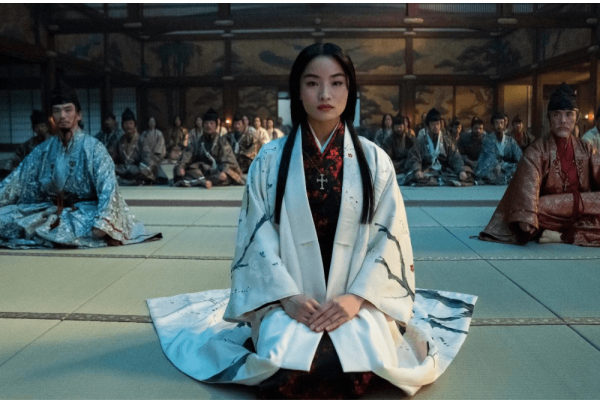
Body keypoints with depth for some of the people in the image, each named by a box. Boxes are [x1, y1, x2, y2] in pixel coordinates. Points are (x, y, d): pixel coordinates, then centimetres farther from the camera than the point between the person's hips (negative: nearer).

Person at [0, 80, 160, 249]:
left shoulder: (94, 148, -10)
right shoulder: (44, 149, 8)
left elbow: (107, 188, -20)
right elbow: (17, 180, 6)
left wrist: (102, 223, -34)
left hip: (85, 210, -5)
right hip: (52, 210, 6)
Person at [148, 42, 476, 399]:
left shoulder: (375, 160, 1)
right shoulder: (271, 160, 0)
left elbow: (390, 236, -2)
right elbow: (258, 235, -3)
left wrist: (358, 296, -14)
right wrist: (287, 296, -15)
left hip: (355, 299, 1)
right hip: (288, 298, 0)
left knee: (357, 368, -25)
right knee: (287, 370, -25)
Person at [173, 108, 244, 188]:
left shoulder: (222, 141, 4)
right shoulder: (198, 142, 9)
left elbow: (227, 159, -10)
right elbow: (187, 155, -2)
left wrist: (224, 171, -30)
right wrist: (181, 166, -22)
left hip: (217, 171, -2)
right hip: (202, 171, 2)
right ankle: (203, 180, -46)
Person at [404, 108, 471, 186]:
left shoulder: (446, 140, 12)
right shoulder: (421, 140, 5)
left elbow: (455, 158, 5)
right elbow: (414, 158, -5)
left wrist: (461, 171, -16)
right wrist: (417, 170, -28)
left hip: (444, 172, 3)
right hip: (427, 172, -2)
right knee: (413, 177, -36)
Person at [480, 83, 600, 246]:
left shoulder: (586, 149, 11)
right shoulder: (537, 150, -2)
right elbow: (528, 184, -20)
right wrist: (527, 216, -38)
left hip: (583, 212, 3)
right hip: (550, 212, -3)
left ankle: (562, 236, -29)